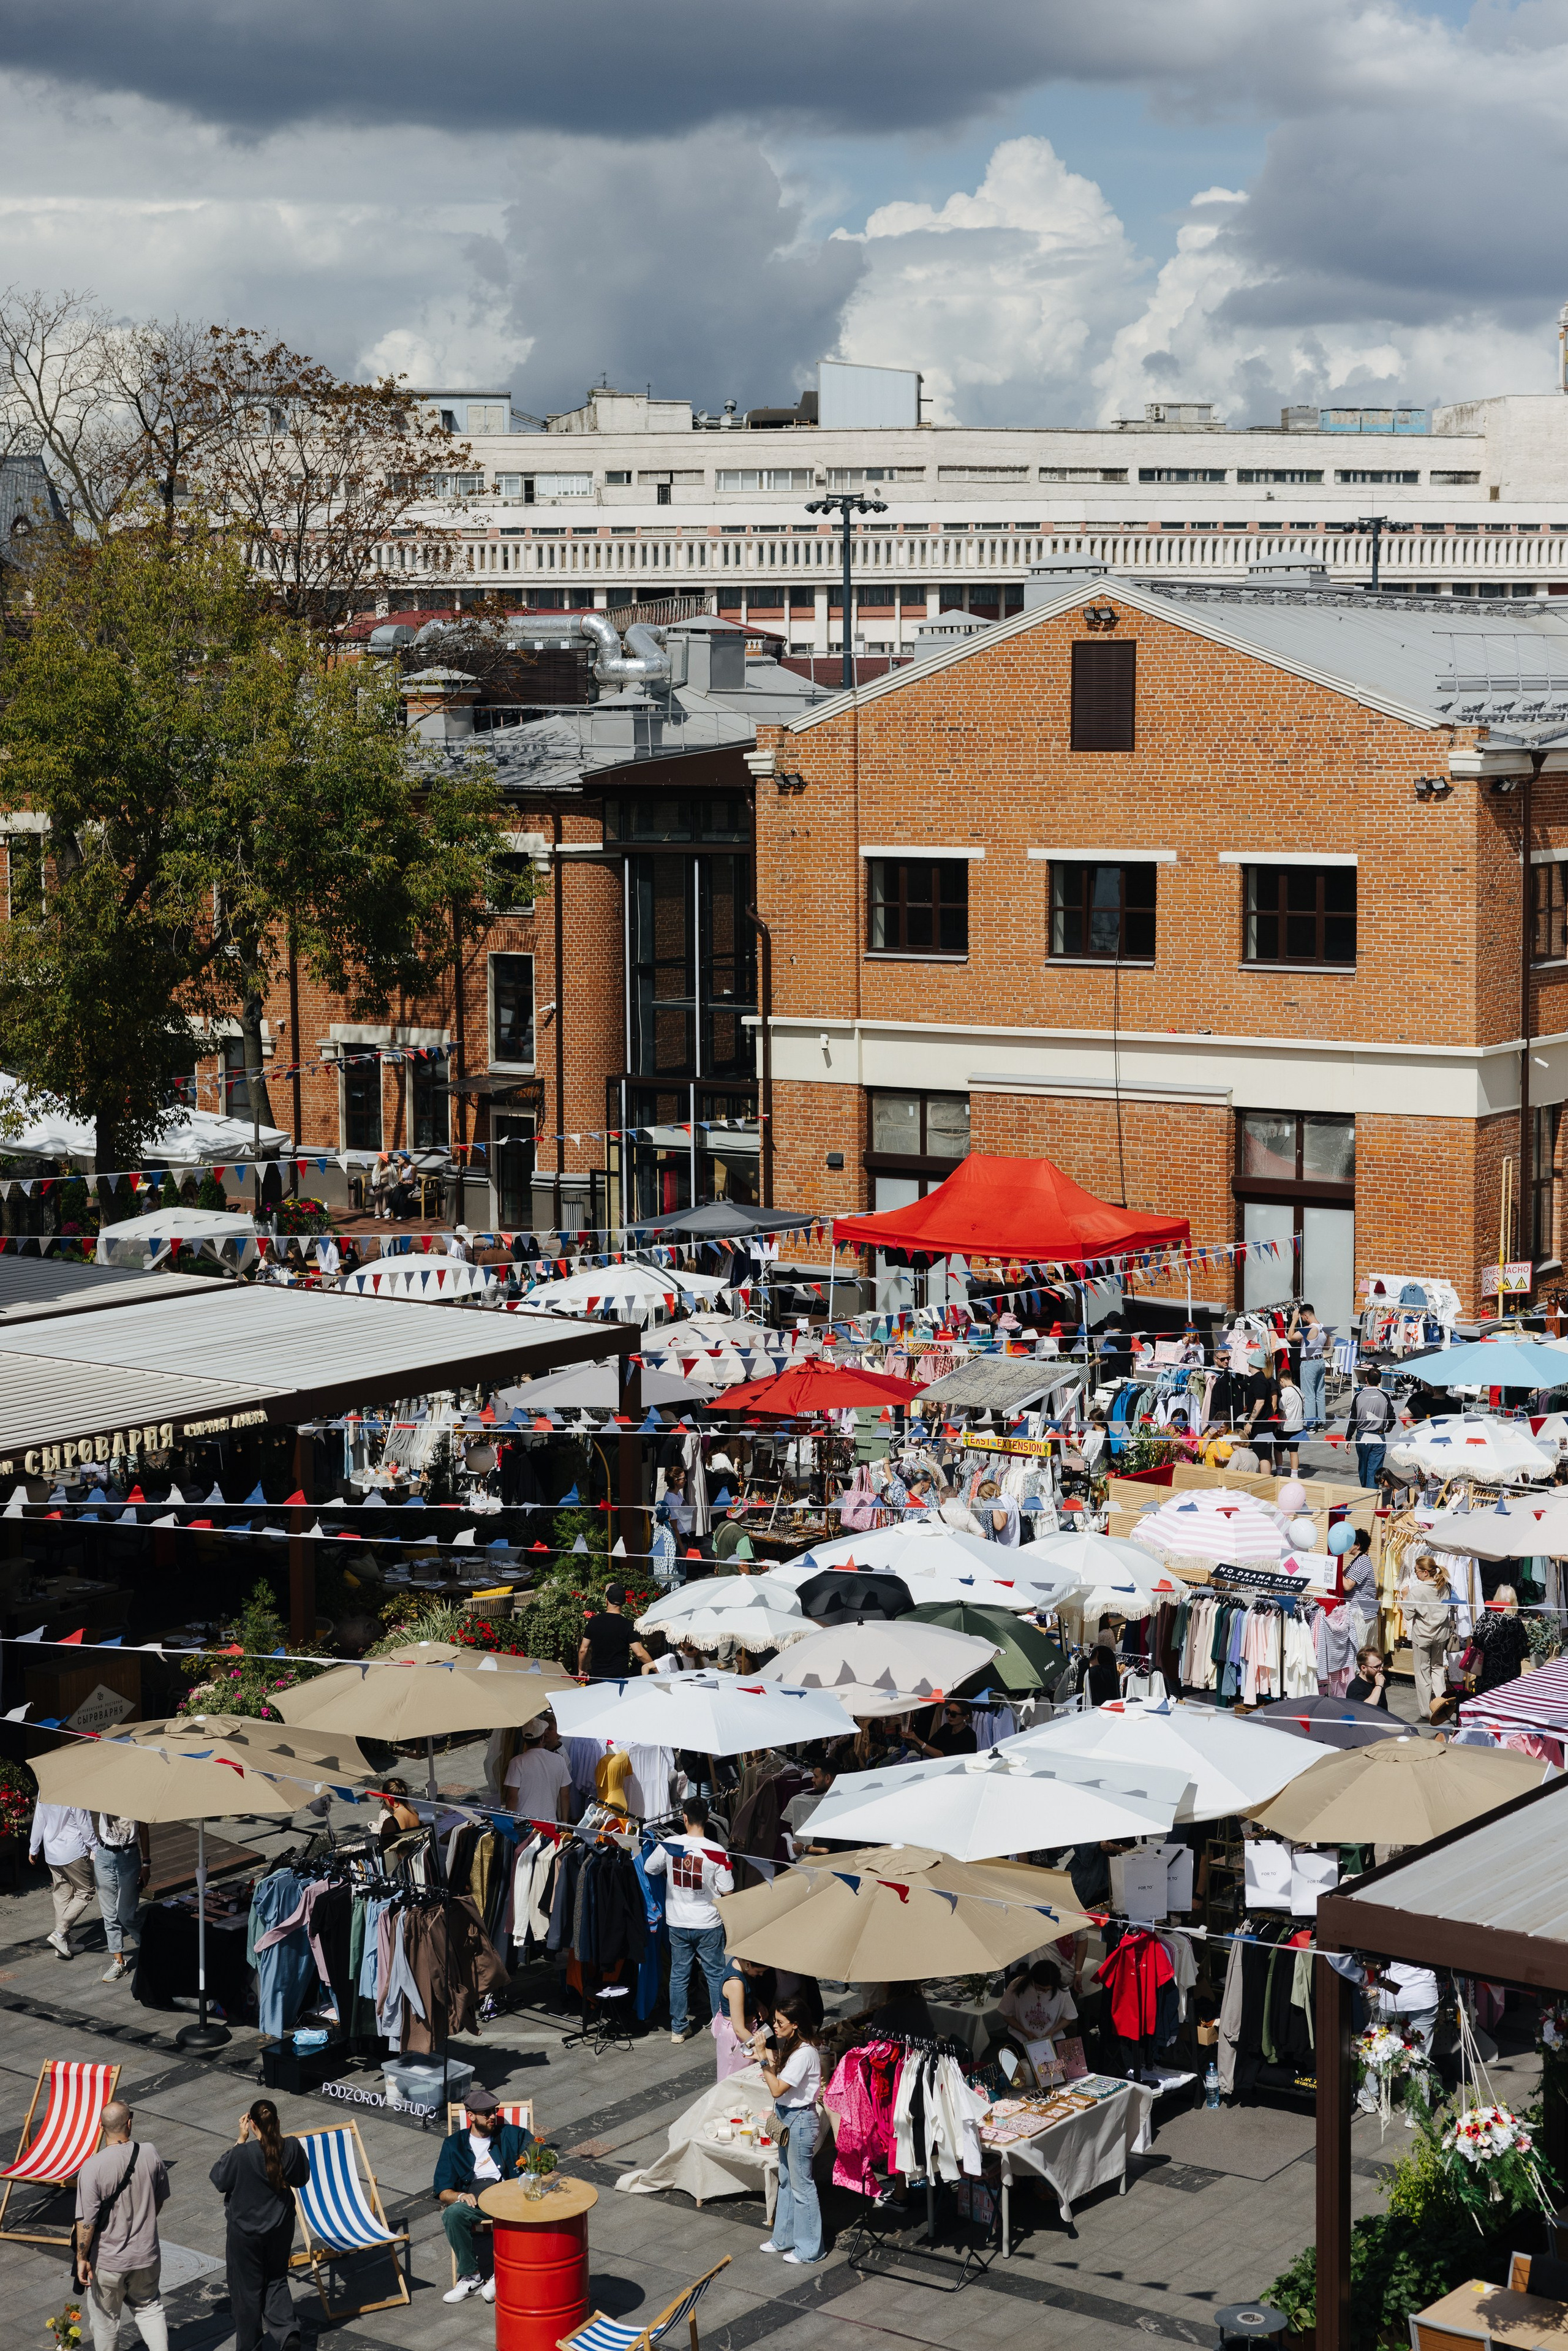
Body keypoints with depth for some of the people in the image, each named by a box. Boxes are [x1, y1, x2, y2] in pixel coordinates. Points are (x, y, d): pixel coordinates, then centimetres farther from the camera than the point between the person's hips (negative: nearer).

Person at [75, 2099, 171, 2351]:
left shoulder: (93, 2167, -23)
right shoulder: (150, 2154, -10)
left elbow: (87, 2221, -21)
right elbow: (161, 2198, 6)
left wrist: (82, 2258, -8)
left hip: (107, 2261, -3)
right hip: (146, 2254, 3)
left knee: (105, 2319, 16)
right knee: (149, 2307, 23)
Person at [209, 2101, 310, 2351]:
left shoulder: (242, 2154, -26)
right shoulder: (292, 2148, -14)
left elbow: (219, 2179, -8)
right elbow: (301, 2179, 4)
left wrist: (241, 2140, -10)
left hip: (245, 2231, -4)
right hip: (281, 2228, 4)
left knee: (247, 2288, 14)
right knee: (277, 2280, 21)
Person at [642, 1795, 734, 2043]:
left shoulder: (668, 1845, -10)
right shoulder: (716, 1851, -16)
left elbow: (649, 1869, 6)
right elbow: (727, 1891, -11)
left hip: (678, 1923, 2)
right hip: (708, 1924, -2)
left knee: (678, 1976, 14)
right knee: (716, 1975, 12)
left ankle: (678, 2028, 20)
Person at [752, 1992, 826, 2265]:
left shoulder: (804, 2053, -26)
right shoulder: (792, 2045, 3)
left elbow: (778, 2089, -26)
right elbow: (781, 2073, 11)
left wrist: (763, 2057, -26)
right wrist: (765, 2058, -2)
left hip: (800, 2120, -10)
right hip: (788, 2119, 10)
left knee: (801, 2184, 2)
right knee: (786, 2180, 21)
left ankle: (809, 2250, 13)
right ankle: (785, 2238, 35)